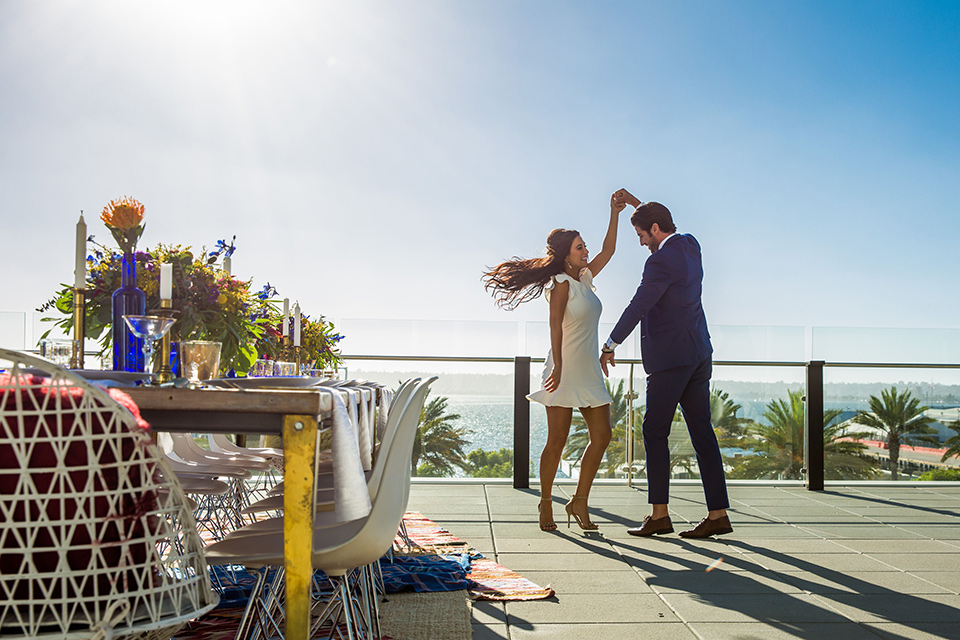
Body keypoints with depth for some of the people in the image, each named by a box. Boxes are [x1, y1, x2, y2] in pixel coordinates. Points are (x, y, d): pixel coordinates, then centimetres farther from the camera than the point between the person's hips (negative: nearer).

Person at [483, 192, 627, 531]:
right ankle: (545, 503, 10)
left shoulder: (585, 279, 15)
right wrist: (557, 366, -23)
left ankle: (579, 502, 8)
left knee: (601, 436, 1)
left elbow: (608, 251, 19)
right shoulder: (562, 283, -8)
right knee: (557, 440, -3)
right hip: (566, 370, -8)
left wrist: (614, 215, 10)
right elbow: (555, 325, -15)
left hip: (589, 372, 8)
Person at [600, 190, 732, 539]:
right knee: (702, 431, 7)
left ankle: (659, 514, 3)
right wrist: (636, 204, 32)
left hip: (670, 358, -9)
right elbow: (666, 231, 34)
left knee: (655, 431, 0)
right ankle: (718, 513, 7)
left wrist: (610, 346, -4)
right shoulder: (690, 245, 11)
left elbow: (637, 306, -13)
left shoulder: (660, 261, -15)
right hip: (699, 354, 9)